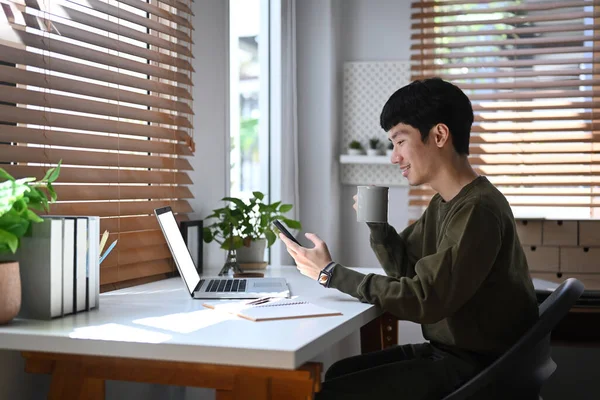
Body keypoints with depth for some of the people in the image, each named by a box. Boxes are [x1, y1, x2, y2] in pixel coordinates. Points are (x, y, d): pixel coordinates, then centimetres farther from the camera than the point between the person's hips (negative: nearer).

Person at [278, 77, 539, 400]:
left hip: (477, 367, -9)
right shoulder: (443, 203, 9)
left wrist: (331, 273, -18)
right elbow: (404, 269, 18)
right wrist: (376, 222, -1)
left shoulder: (478, 210, -22)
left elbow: (423, 300, -24)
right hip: (444, 350, 9)